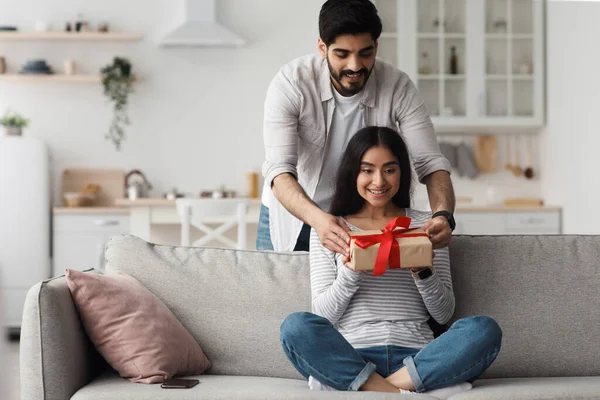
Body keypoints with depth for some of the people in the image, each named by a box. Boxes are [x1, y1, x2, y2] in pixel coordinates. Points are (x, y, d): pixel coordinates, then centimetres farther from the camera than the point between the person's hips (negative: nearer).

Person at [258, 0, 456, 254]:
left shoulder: (397, 87, -19)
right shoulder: (290, 83, -25)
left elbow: (430, 162, -20)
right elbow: (279, 169, -33)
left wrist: (443, 215, -42)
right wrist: (318, 219, -51)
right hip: (292, 213, -1)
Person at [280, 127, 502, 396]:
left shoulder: (425, 225, 15)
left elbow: (444, 313, 11)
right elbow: (323, 314, 5)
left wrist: (423, 272, -8)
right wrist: (350, 272, -13)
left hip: (415, 358, 1)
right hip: (352, 356, -1)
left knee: (485, 330, -27)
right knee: (296, 326, -31)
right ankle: (404, 391, -33)